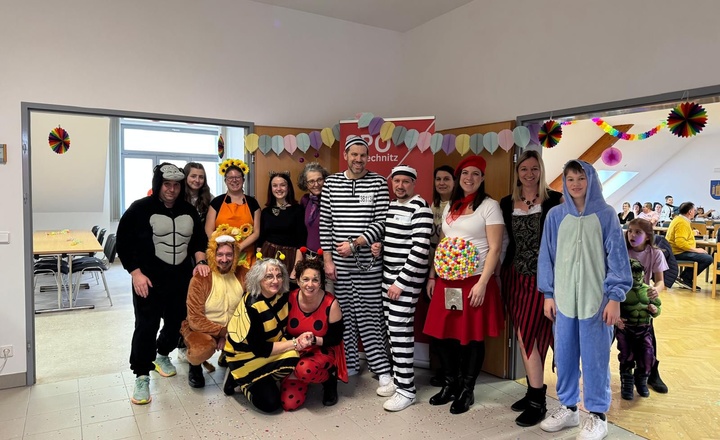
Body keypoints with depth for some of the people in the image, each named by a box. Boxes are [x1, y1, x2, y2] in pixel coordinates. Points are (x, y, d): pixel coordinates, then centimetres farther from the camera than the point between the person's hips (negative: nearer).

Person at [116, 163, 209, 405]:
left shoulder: (188, 210, 7)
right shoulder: (140, 208, -7)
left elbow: (200, 239, 16)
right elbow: (124, 243, -6)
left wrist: (200, 261, -1)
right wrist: (136, 273, -13)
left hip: (182, 280, 5)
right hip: (149, 281, -4)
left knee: (176, 322, 13)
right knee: (146, 326, -3)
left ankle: (162, 355, 40)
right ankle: (142, 376, 11)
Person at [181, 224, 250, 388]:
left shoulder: (242, 274, -5)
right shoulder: (200, 279, -15)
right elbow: (195, 320, -16)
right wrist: (223, 333, -22)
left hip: (233, 328, 4)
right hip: (202, 328, -3)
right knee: (203, 349, -36)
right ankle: (195, 366, 5)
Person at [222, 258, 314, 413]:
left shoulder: (282, 295, -11)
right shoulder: (251, 306, -29)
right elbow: (259, 349, -26)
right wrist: (295, 343, -24)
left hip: (271, 346, 7)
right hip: (246, 356, -7)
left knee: (296, 361, -23)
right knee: (270, 403, -21)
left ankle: (262, 380, 3)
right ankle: (239, 379, 5)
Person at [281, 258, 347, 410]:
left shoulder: (330, 303, -19)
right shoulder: (289, 299, -13)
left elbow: (336, 338, -10)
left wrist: (314, 340, -26)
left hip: (323, 352, -3)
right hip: (295, 353, 3)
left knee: (305, 370, -37)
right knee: (289, 403, -12)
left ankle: (329, 378, -2)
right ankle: (301, 376, 21)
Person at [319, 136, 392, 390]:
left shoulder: (378, 183, -1)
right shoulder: (331, 183, 6)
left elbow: (381, 222, -6)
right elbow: (325, 223, 5)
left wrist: (354, 243, -14)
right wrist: (328, 259, 1)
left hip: (367, 262, -3)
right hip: (338, 262, 3)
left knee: (370, 316, 1)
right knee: (342, 314, 11)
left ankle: (382, 369, 12)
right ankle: (349, 364, 26)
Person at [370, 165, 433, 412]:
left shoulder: (420, 207, -14)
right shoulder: (391, 205, 12)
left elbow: (420, 249, -20)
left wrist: (402, 282, -19)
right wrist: (378, 246, 2)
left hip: (408, 276, -8)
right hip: (389, 273, 8)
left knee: (401, 330, -7)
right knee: (392, 328, 12)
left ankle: (407, 390, 4)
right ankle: (398, 379, 25)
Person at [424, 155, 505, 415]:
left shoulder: (489, 206, -5)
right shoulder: (450, 206, 14)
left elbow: (495, 249, -11)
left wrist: (482, 283, -18)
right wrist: (432, 276, 14)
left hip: (475, 281, -5)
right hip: (447, 281, 6)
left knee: (472, 337, 4)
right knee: (444, 333, 9)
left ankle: (467, 390, 20)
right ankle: (450, 384, 27)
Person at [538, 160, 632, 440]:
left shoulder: (605, 214, -1)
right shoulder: (556, 215, 4)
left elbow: (616, 256, -2)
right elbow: (547, 256, 7)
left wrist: (615, 297, -7)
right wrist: (548, 294, 5)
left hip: (596, 298, -2)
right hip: (563, 297, 2)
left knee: (595, 356, 4)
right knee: (564, 355, 9)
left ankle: (597, 415, 20)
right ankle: (568, 408, 26)